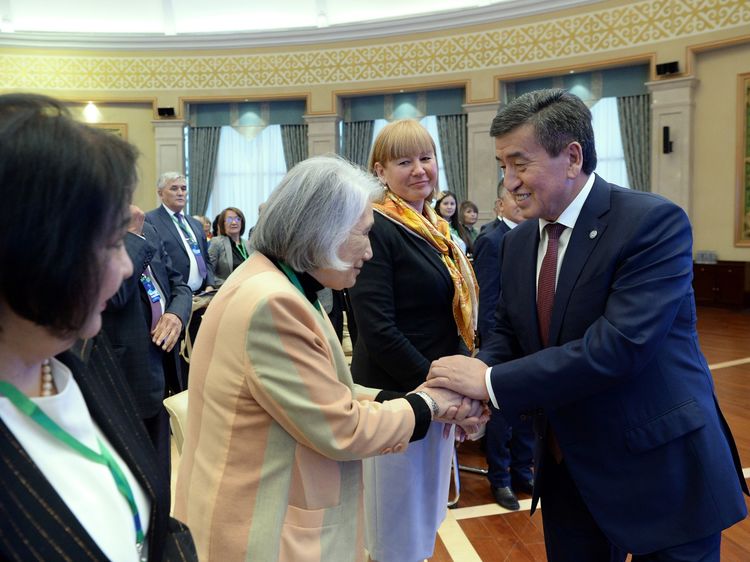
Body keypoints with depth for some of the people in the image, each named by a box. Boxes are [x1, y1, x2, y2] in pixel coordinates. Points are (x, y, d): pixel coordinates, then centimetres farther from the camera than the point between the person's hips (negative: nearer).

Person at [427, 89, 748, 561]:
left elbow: (620, 345, -28)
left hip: (660, 470, -6)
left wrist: (493, 382, -26)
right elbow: (508, 335, 9)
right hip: (567, 471, 6)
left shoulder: (654, 222, -19)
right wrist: (475, 388, -13)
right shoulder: (518, 242, 3)